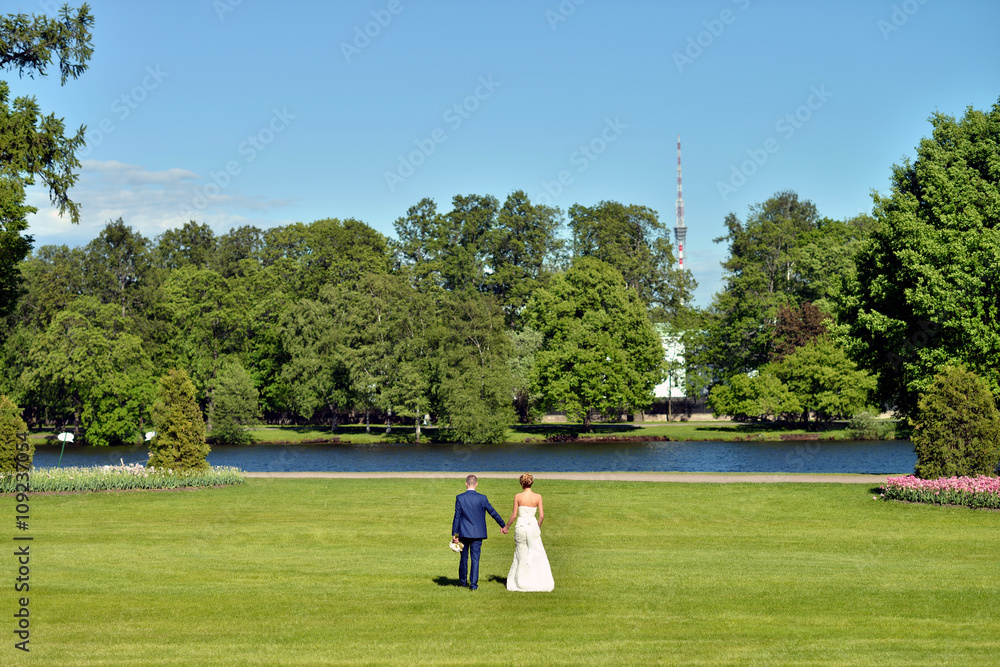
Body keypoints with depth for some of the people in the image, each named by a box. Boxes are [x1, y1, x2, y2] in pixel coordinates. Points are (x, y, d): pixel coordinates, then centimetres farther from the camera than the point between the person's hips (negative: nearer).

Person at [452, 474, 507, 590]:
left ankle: (463, 581, 27)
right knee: (475, 558, 2)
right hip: (478, 533, 0)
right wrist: (503, 525, 17)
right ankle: (473, 583, -1)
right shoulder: (482, 498, -6)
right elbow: (493, 512, 3)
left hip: (464, 533, 0)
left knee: (464, 558, 13)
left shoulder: (459, 498, -7)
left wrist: (454, 533, 0)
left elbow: (457, 517, -5)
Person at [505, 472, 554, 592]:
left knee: (521, 554, 10)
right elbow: (542, 516, -4)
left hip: (521, 526, 0)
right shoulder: (538, 497, -3)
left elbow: (514, 515, -4)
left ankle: (520, 582, 13)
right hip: (533, 525, 0)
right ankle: (539, 581, 6)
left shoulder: (518, 497, -6)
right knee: (537, 554, 8)